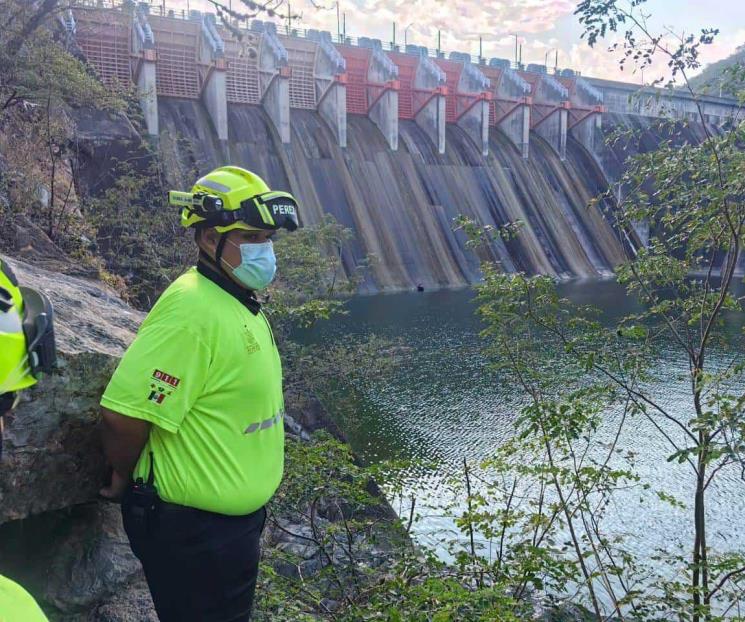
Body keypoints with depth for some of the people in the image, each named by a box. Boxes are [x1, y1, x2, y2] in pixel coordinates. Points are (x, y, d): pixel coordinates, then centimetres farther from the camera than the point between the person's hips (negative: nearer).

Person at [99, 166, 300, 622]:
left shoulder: (241, 303, 4)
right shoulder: (193, 310, -27)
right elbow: (125, 411, -30)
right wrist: (125, 480, -13)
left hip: (239, 518, 9)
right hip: (192, 532, -9)